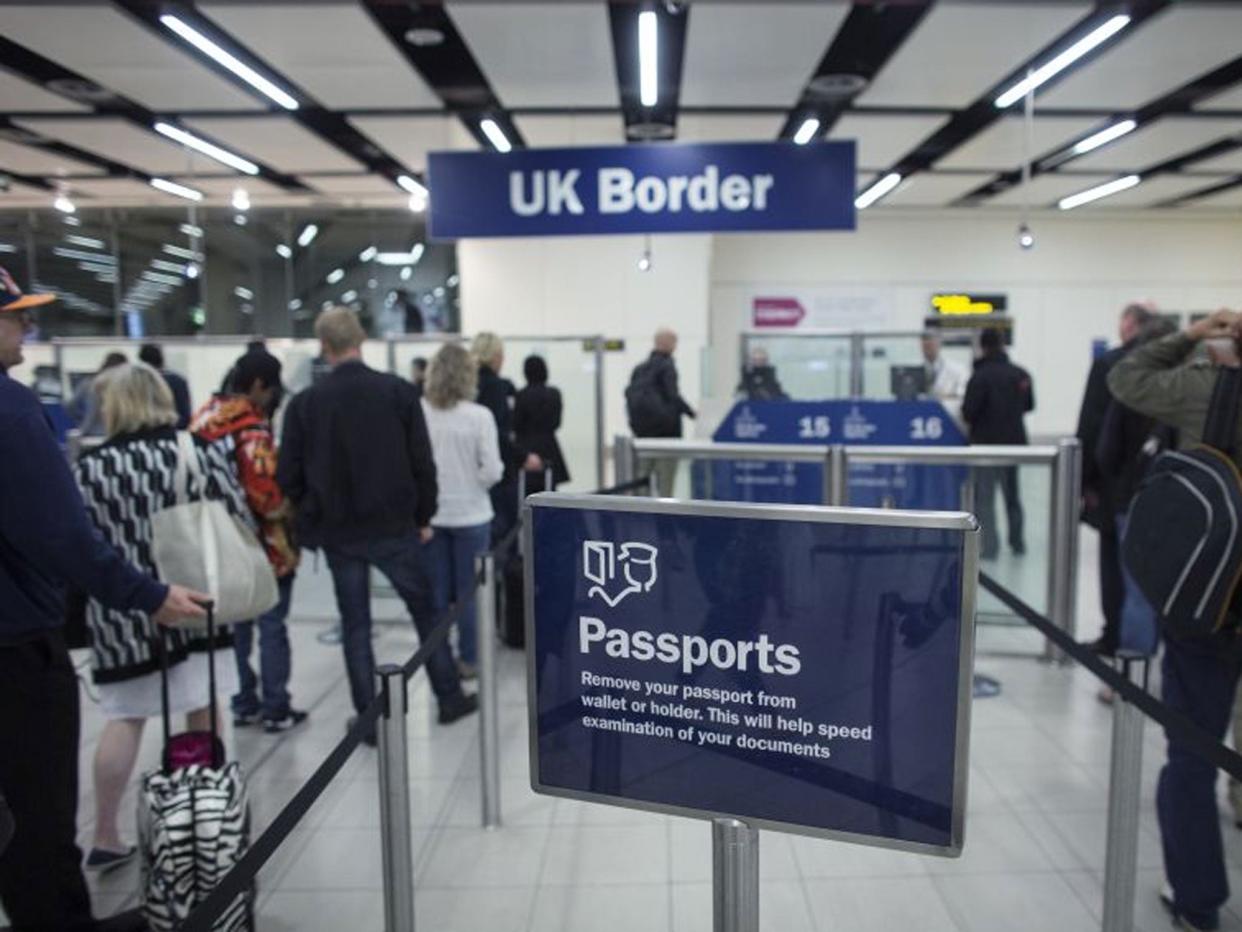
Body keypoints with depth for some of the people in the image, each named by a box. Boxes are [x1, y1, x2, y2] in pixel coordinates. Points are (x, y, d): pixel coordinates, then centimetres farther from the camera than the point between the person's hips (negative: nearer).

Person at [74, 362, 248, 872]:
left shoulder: (88, 469, -7)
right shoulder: (202, 452, -5)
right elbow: (240, 521, -5)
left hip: (122, 613, 0)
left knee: (123, 719, 14)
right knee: (203, 714, 13)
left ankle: (105, 837, 22)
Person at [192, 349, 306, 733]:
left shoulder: (203, 420, 5)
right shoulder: (253, 432, -21)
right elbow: (269, 496, -24)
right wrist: (292, 509, -6)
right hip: (264, 546, -8)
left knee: (235, 624, 17)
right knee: (271, 627, 4)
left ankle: (244, 703, 27)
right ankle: (276, 709, 12)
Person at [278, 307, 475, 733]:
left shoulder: (304, 403, -5)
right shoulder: (398, 391, -7)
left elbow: (288, 476, -3)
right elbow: (422, 463, -7)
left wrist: (312, 516, 12)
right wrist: (423, 517, 4)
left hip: (337, 532, 1)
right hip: (394, 526, -1)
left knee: (355, 624, 11)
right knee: (426, 611, 14)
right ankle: (450, 698, 23)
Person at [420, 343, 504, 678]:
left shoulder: (417, 413, -8)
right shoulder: (479, 415, -13)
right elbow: (492, 470, -13)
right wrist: (472, 484, 6)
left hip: (429, 514, 2)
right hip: (470, 514, -2)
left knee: (436, 591, 14)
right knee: (469, 591, 11)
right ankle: (468, 659, 21)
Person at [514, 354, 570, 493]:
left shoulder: (522, 395, -11)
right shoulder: (555, 394, 3)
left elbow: (516, 425, -7)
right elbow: (557, 423, 10)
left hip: (527, 450, -4)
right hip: (549, 450, 5)